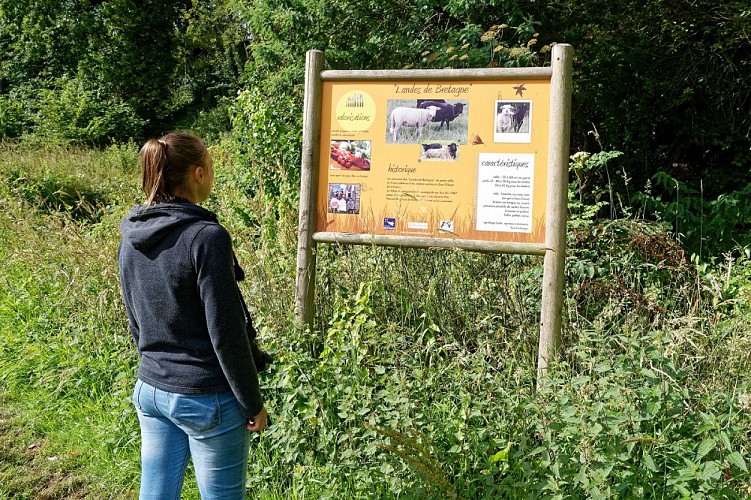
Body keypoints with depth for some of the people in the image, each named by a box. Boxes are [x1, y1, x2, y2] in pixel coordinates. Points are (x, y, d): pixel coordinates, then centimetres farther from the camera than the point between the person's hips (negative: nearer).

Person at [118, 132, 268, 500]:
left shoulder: (131, 237, 2)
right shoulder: (206, 237, -20)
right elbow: (226, 334, -19)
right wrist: (253, 403, -9)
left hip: (150, 390, 7)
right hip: (206, 399, -7)